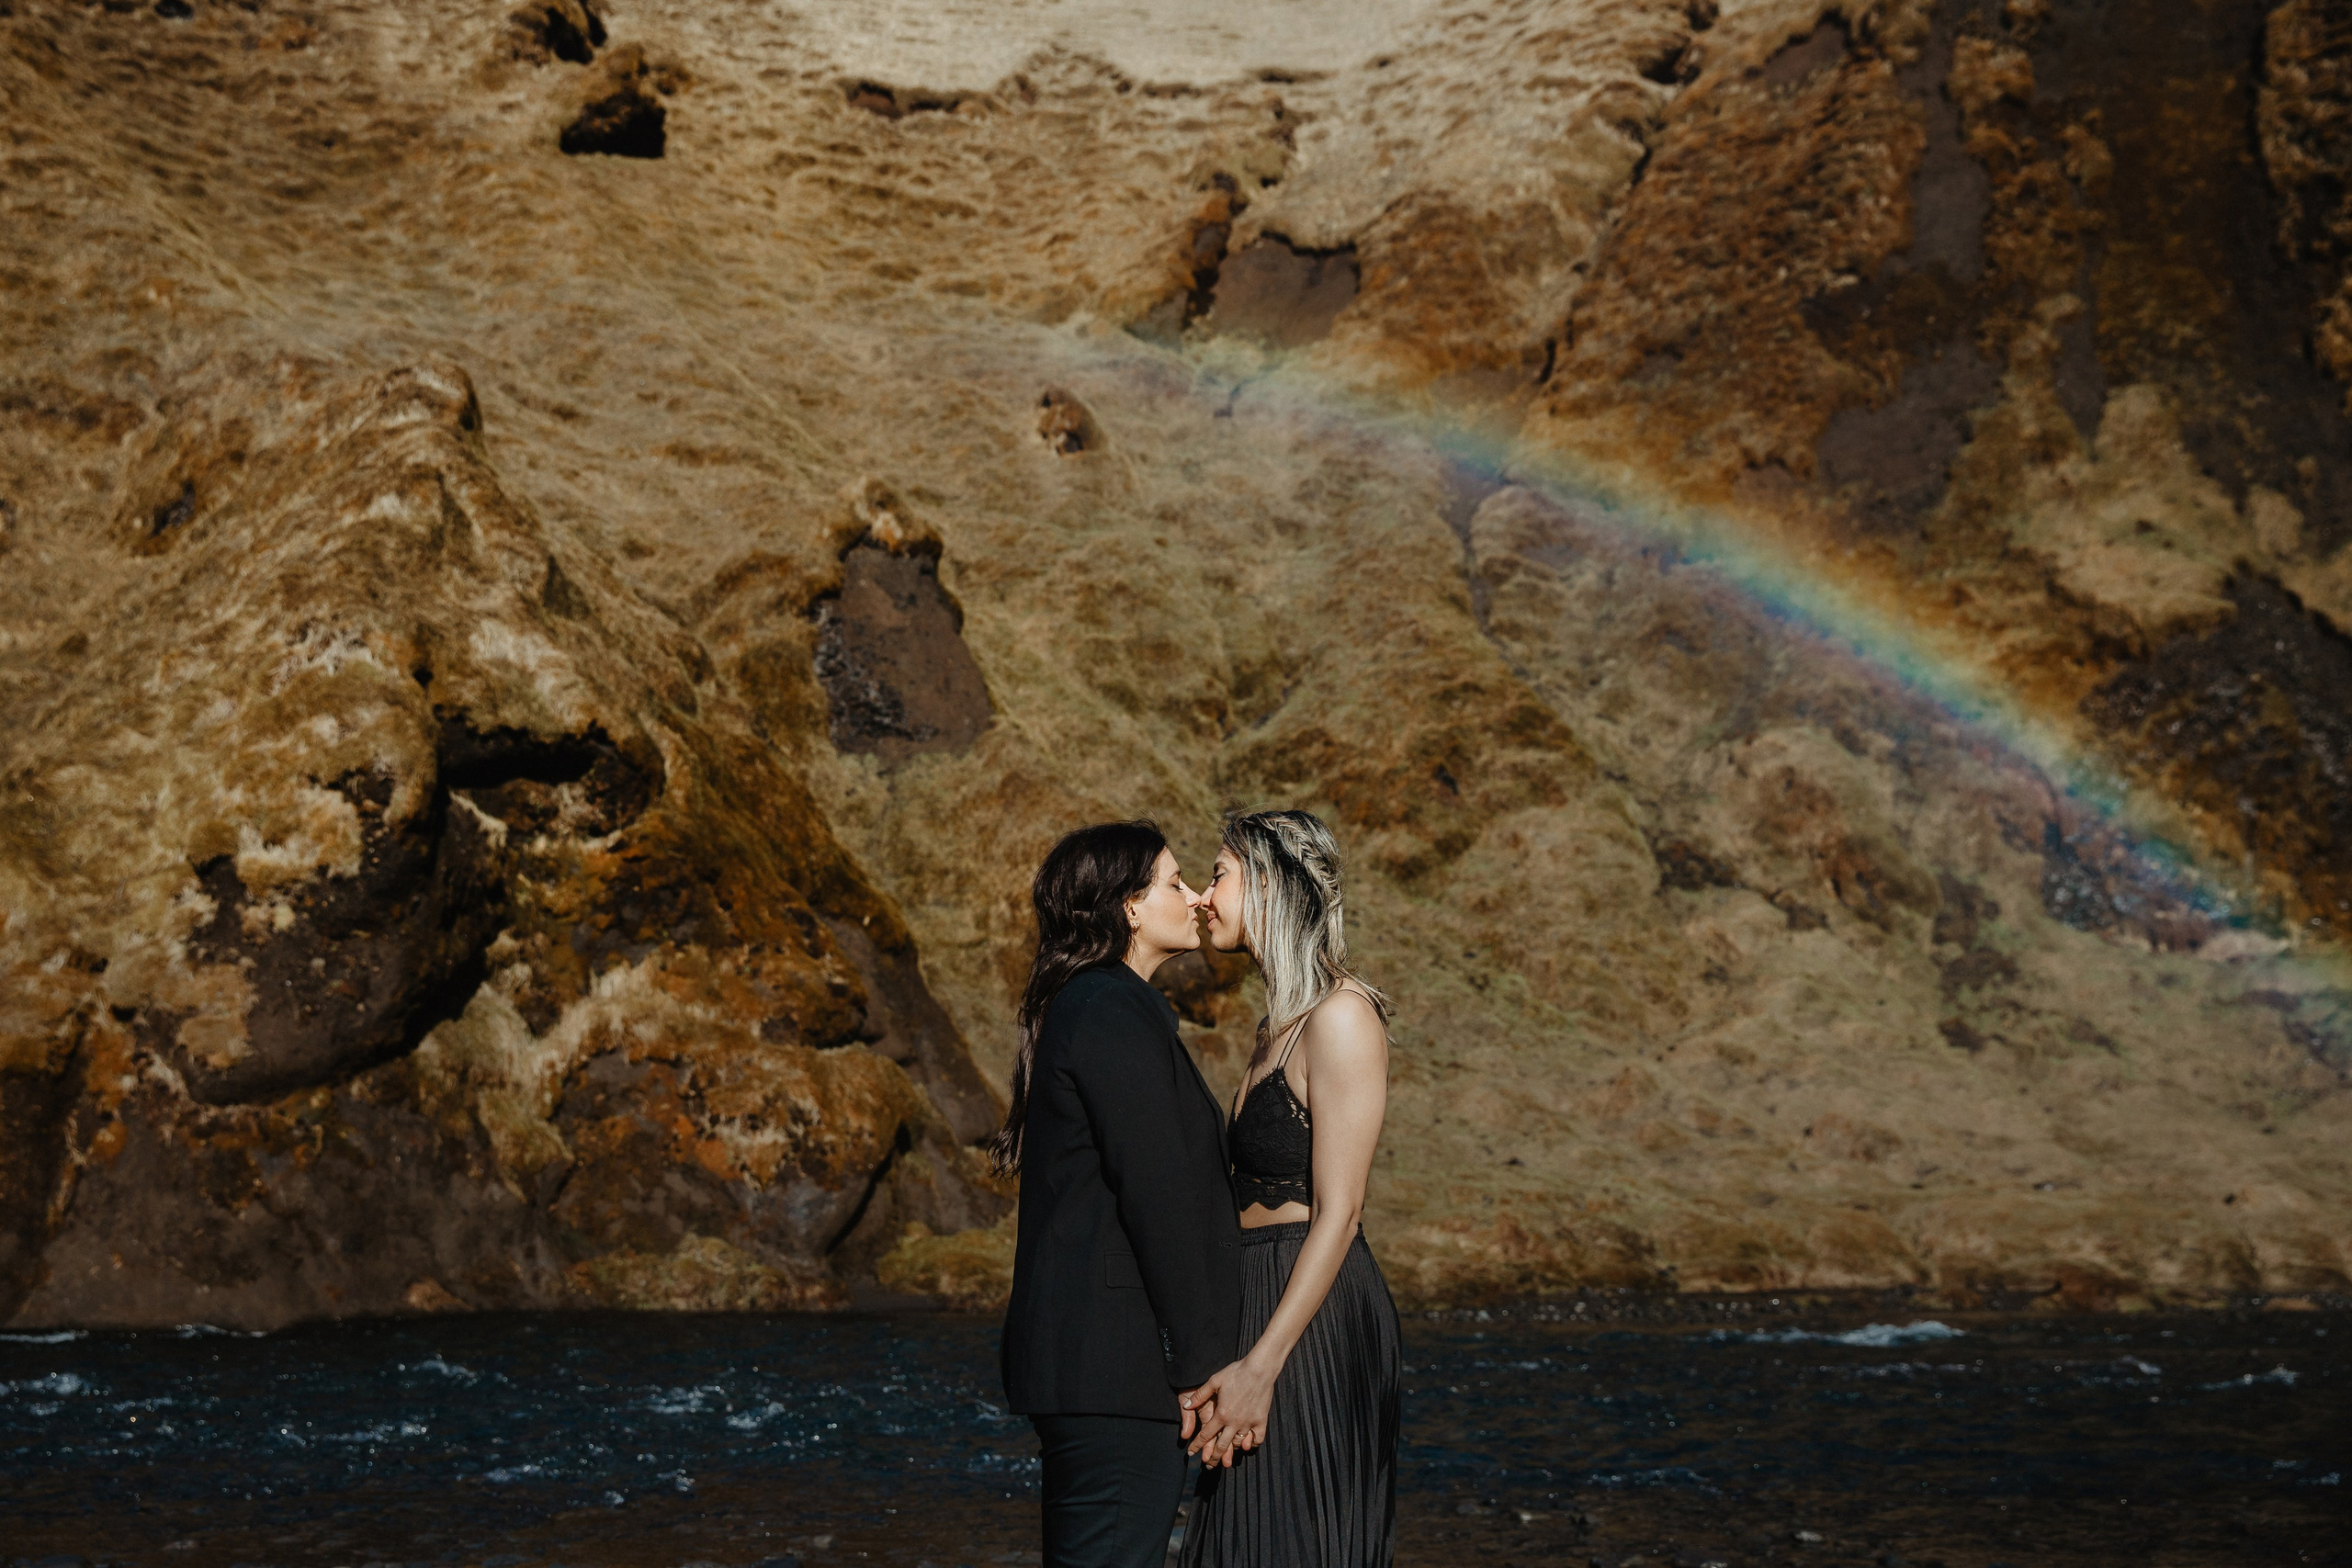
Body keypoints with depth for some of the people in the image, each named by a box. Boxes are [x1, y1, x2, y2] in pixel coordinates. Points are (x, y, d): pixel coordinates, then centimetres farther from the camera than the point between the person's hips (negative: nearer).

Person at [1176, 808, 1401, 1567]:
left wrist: (1260, 1367, -22)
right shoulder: (1282, 1020, 15)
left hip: (1317, 1324, -9)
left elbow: (1337, 1213, -18)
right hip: (1262, 1297, 9)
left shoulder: (1341, 1016, -14)